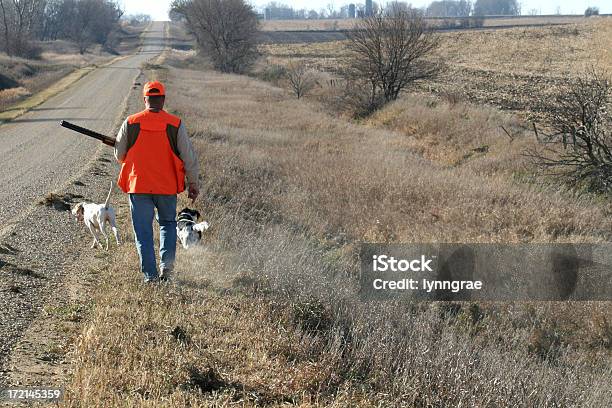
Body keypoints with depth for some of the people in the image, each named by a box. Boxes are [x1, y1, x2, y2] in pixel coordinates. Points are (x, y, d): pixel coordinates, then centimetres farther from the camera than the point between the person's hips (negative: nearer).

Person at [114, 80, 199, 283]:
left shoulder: (131, 123, -4)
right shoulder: (175, 124, -6)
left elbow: (119, 155, 6)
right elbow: (189, 157, -2)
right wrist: (194, 183, 9)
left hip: (138, 185, 0)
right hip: (167, 187, 0)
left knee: (143, 230, 8)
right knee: (168, 223, 21)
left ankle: (150, 274, 5)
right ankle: (167, 261, 3)